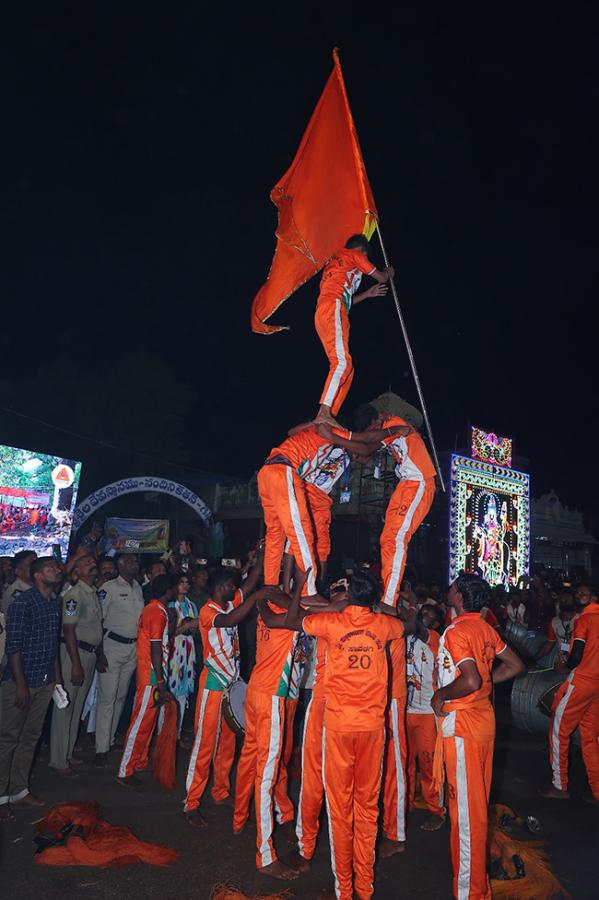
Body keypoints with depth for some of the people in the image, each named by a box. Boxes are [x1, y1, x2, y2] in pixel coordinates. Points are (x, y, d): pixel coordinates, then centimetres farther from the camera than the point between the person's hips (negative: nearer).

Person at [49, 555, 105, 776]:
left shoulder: (94, 593, 12)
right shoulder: (74, 595, -14)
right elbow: (69, 630, -18)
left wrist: (100, 654, 18)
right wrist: (76, 664, -21)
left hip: (91, 653, 9)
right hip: (74, 652, -9)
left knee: (78, 706, 15)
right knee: (65, 706, -1)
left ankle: (68, 753, 26)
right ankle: (59, 760, 8)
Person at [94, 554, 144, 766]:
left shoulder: (138, 588, 11)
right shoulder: (109, 587, -8)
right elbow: (98, 618, -10)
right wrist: (99, 651, -13)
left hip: (134, 648, 6)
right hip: (113, 646, -6)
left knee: (121, 695, 14)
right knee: (107, 697, -5)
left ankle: (110, 739, 26)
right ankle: (102, 748, -1)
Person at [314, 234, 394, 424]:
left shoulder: (335, 261, 36)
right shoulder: (353, 254, 13)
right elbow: (380, 277, 19)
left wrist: (367, 294, 45)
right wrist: (389, 273, 41)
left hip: (323, 314, 9)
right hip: (333, 310, -9)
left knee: (346, 367, 3)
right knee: (341, 361, -22)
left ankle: (329, 416, -6)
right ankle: (323, 413, -36)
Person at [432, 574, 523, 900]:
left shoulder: (455, 632, -20)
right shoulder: (486, 629, 5)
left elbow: (470, 681, -31)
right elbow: (515, 665, 12)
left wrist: (440, 695, -16)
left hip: (461, 724, -9)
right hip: (484, 717, 9)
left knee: (466, 808, 1)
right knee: (478, 801, 21)